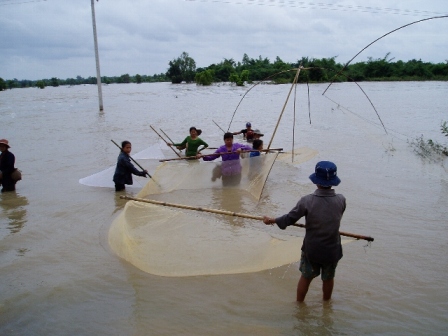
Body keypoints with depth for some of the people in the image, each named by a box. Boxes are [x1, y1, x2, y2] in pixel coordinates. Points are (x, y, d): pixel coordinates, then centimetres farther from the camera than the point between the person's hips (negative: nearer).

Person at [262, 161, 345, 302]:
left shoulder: (307, 201, -22)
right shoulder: (341, 200, -15)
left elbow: (290, 218, -12)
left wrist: (272, 220, 6)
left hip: (311, 249, -1)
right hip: (332, 250, 1)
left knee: (306, 277, 21)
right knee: (328, 278, 24)